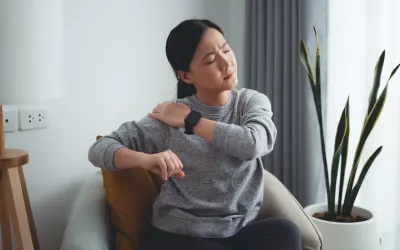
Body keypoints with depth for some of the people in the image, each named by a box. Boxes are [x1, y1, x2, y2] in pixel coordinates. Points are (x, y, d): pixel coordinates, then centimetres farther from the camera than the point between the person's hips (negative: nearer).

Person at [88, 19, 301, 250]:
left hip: (241, 231, 3)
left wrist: (189, 120, -13)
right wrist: (147, 159, -27)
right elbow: (99, 149, -8)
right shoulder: (169, 119, -7)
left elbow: (253, 144, -21)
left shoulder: (253, 101, 1)